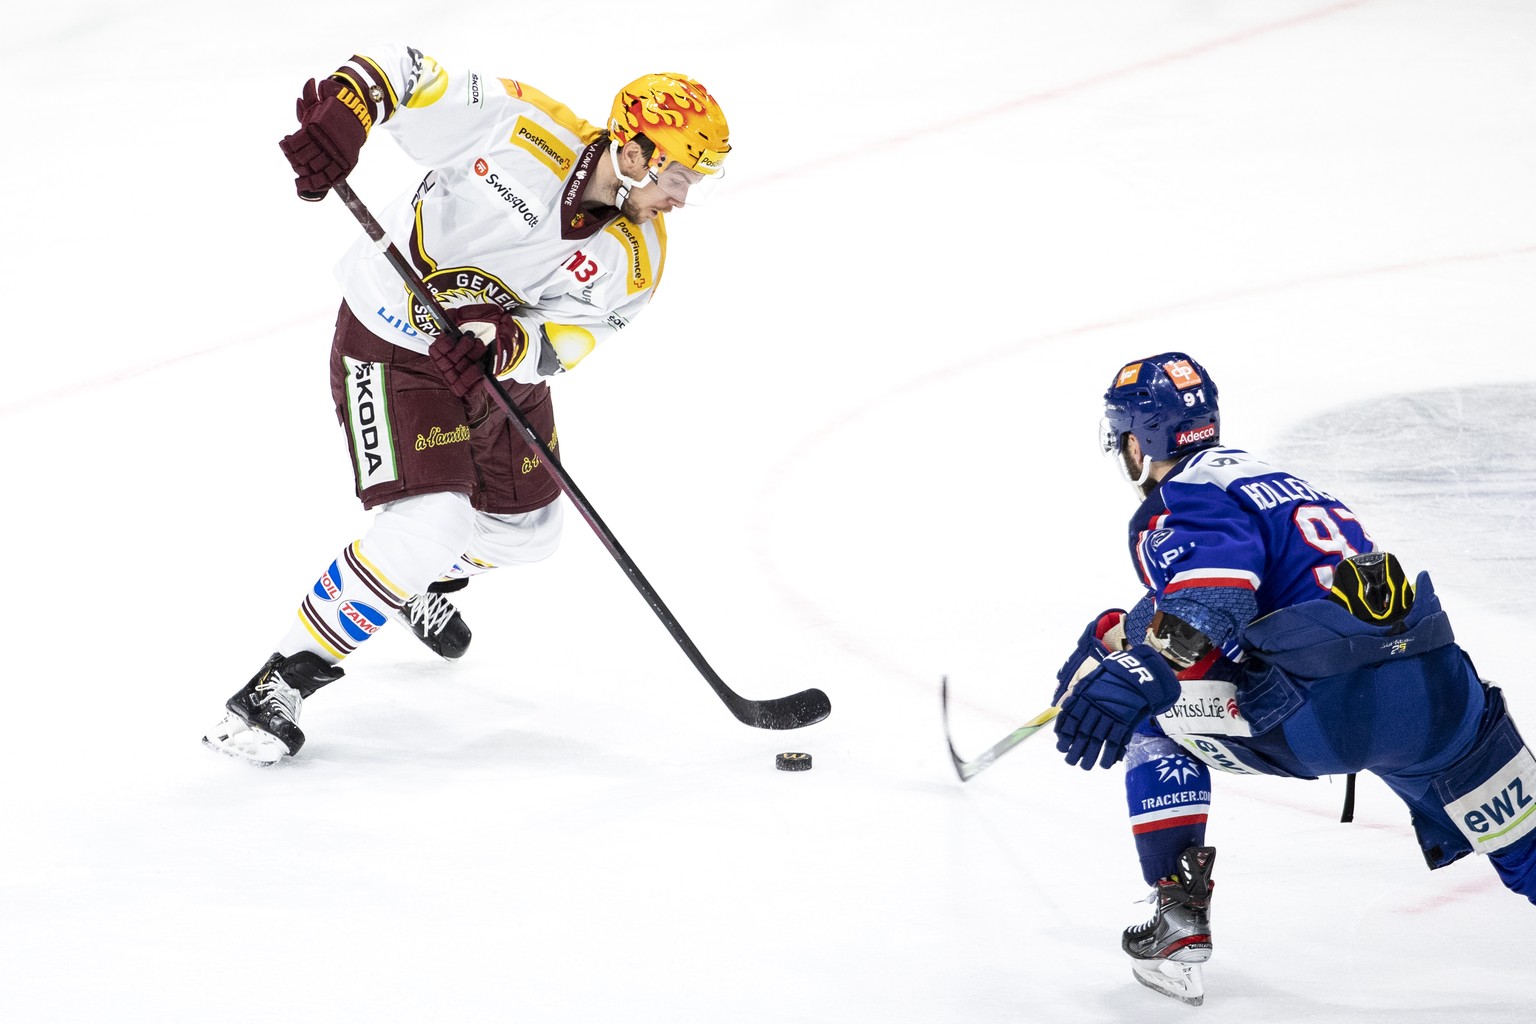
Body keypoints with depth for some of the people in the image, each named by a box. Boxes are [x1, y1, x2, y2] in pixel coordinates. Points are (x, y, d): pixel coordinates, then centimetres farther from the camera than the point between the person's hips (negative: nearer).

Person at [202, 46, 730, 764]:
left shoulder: (636, 257, -13)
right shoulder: (520, 125, -26)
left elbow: (564, 339, -17)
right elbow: (398, 70, -19)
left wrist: (510, 343, -39)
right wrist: (340, 113, -38)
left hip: (500, 365, 7)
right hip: (394, 347, -7)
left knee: (525, 530, 19)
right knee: (429, 525, -21)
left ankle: (421, 581, 54)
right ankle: (278, 686, -12)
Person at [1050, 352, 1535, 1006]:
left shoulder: (1185, 497, 3)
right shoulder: (1264, 475, 30)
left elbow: (1210, 597, -18)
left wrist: (1132, 677, -26)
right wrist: (1113, 634, 50)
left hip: (1322, 717, -7)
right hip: (1441, 699, 7)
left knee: (1153, 722, 15)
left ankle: (1180, 923, 8)